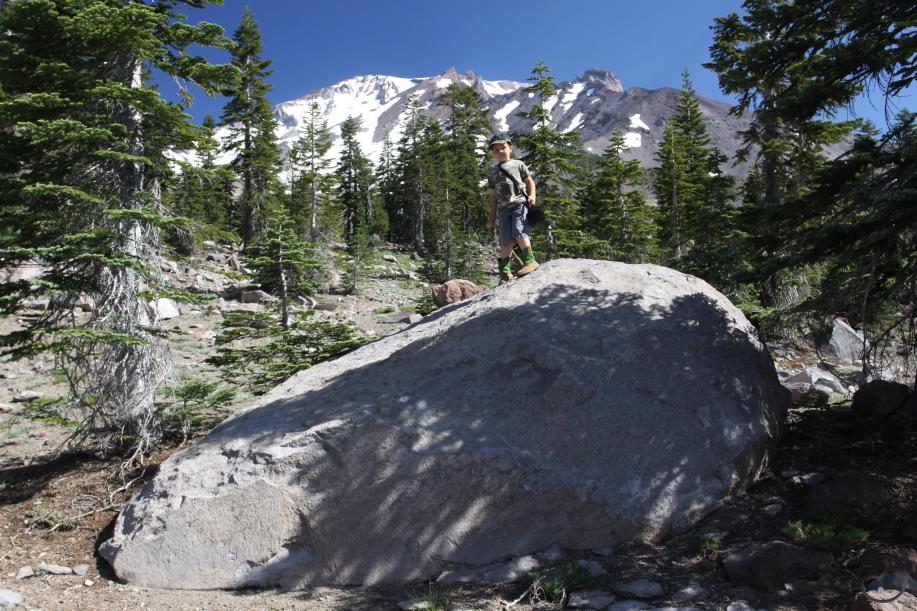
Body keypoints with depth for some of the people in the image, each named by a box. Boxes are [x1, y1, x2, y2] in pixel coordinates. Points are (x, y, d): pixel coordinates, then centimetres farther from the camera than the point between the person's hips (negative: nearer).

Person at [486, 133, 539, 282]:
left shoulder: (518, 164, 12)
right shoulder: (492, 173, 21)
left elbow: (530, 181, 12)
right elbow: (493, 195, 22)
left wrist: (532, 195, -7)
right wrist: (492, 215, 17)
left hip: (520, 203, -3)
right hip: (503, 208, 3)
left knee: (519, 232, -24)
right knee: (506, 239, -4)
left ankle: (530, 260, -20)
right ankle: (505, 271, -6)